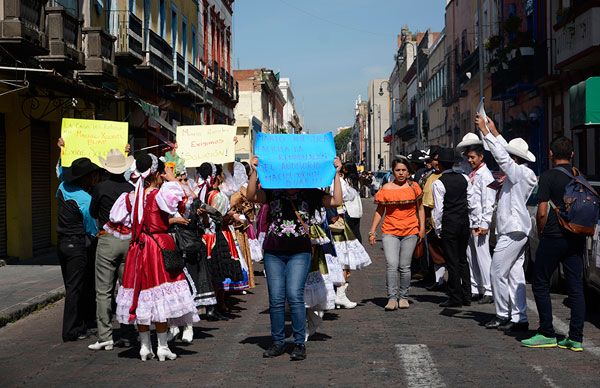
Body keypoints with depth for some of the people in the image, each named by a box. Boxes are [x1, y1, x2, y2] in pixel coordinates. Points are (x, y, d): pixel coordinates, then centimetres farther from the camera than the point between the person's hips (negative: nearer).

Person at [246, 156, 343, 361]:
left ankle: (299, 343, -3)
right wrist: (254, 171, -15)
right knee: (276, 299, 3)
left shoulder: (310, 195, 3)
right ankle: (278, 342, 14)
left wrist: (336, 174, -8)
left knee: (294, 295, -13)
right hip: (273, 253, 2)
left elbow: (336, 201, -5)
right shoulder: (273, 193, 6)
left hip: (299, 253, -2)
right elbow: (251, 196, -8)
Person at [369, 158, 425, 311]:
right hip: (390, 231, -1)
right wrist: (372, 231, 5)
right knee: (392, 265, -13)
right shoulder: (386, 189, 3)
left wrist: (422, 227, 3)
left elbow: (420, 208, 13)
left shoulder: (414, 187, 6)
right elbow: (379, 211, 8)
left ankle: (403, 297, 18)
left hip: (410, 231, 1)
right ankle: (392, 298, -8)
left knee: (405, 267, 4)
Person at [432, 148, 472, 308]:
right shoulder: (464, 178, 6)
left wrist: (438, 228, -4)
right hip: (464, 222, 6)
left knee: (452, 261, 0)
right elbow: (470, 200, 11)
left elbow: (438, 208, -12)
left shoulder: (438, 183, -12)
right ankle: (466, 296, 17)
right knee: (463, 259, 15)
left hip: (449, 223, -6)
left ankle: (455, 298, 3)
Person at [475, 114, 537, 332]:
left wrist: (485, 130, -11)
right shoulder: (524, 173, 12)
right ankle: (519, 318, 9)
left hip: (512, 231, -10)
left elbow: (501, 154, -16)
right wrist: (494, 130, 26)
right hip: (518, 230, 10)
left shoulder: (519, 173, -13)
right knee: (515, 274, 8)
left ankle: (503, 315, 4)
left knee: (498, 273, -3)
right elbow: (506, 151, 23)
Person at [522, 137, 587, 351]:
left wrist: (541, 233, 3)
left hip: (553, 237, -5)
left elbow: (542, 212, -13)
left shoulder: (548, 176, -9)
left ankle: (547, 334, 6)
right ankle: (576, 338, 6)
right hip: (576, 238, 6)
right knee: (576, 287, 6)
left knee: (541, 285, 6)